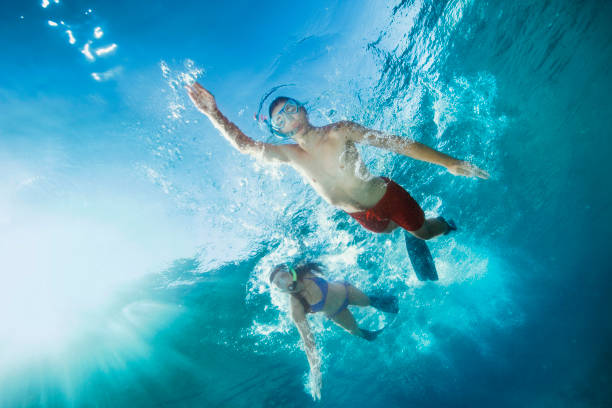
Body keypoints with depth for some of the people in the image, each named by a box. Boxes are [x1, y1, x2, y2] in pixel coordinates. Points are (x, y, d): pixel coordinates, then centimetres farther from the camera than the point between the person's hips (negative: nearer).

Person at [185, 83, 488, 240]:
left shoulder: (340, 131, -23)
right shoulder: (290, 155, -12)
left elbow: (396, 143, -23)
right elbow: (245, 145, -8)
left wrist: (449, 162, -22)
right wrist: (214, 113, -20)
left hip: (387, 195, -3)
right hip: (364, 217, 3)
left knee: (426, 232, 15)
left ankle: (442, 223, 51)